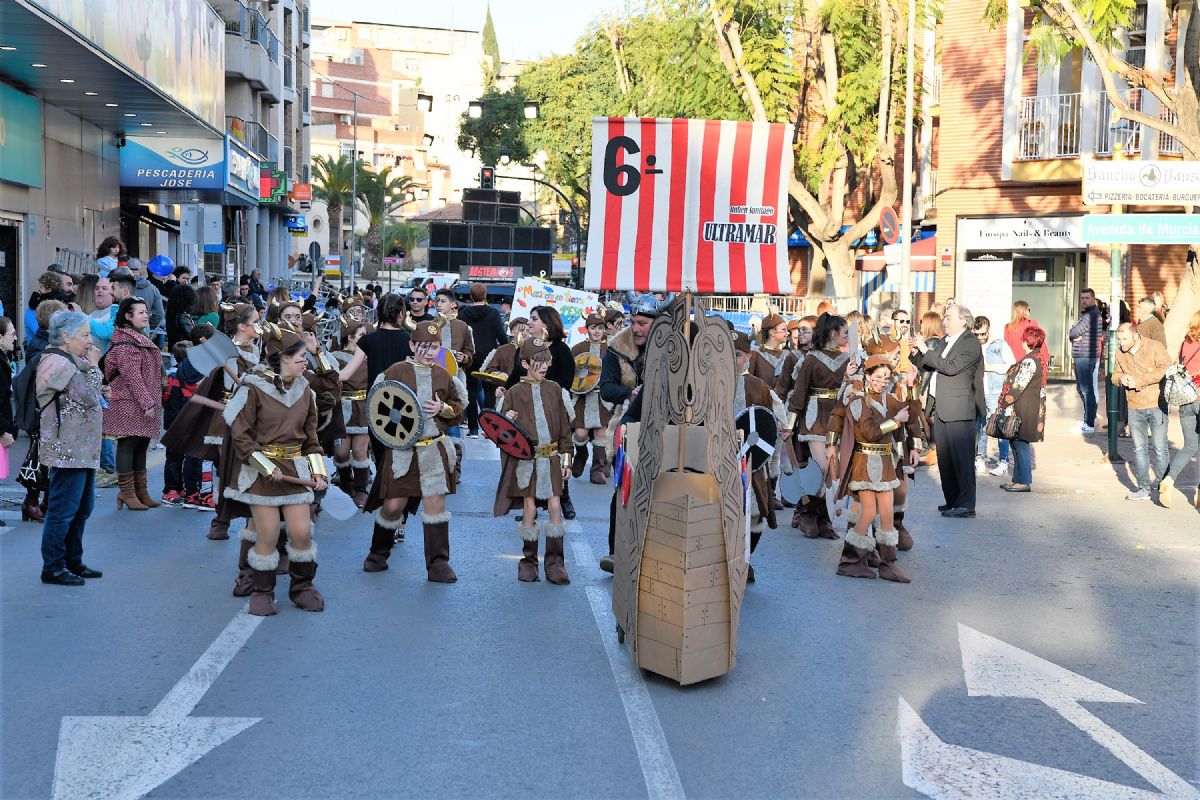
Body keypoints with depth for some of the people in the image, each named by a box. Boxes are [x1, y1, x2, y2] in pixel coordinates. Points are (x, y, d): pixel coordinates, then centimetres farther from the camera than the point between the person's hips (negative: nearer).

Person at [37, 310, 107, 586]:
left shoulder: (70, 361, 16)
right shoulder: (57, 363, -17)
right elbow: (89, 398, -20)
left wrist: (100, 390, 9)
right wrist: (93, 366, -9)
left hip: (82, 448, 11)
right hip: (68, 449, -11)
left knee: (82, 508, 16)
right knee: (63, 510, -4)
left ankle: (73, 562, 26)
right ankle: (53, 568, 4)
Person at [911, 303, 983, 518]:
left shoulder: (971, 344, -8)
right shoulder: (944, 343, 18)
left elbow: (951, 368, -19)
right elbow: (923, 365, 21)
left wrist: (926, 349, -16)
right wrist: (917, 350, 4)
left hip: (958, 410, -9)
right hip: (941, 409, 9)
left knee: (961, 458, -8)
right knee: (944, 458, 12)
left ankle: (966, 505, -5)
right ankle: (952, 501, 21)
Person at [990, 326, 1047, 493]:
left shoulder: (1029, 362, -18)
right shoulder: (1036, 359, 14)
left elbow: (1017, 387, -19)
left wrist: (1002, 405, -13)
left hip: (1023, 411, -10)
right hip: (1026, 409, 10)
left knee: (1021, 444, -4)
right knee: (1018, 444, 14)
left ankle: (1024, 482, 0)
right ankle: (1018, 479, 19)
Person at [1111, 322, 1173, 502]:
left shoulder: (1154, 347, -9)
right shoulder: (1120, 353, 8)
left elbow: (1166, 369, -20)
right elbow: (1115, 375, 18)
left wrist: (1139, 381, -22)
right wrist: (1121, 378, -7)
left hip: (1156, 405, -5)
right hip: (1134, 408, 5)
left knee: (1159, 448, 0)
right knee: (1139, 448, 7)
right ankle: (1144, 488, 14)